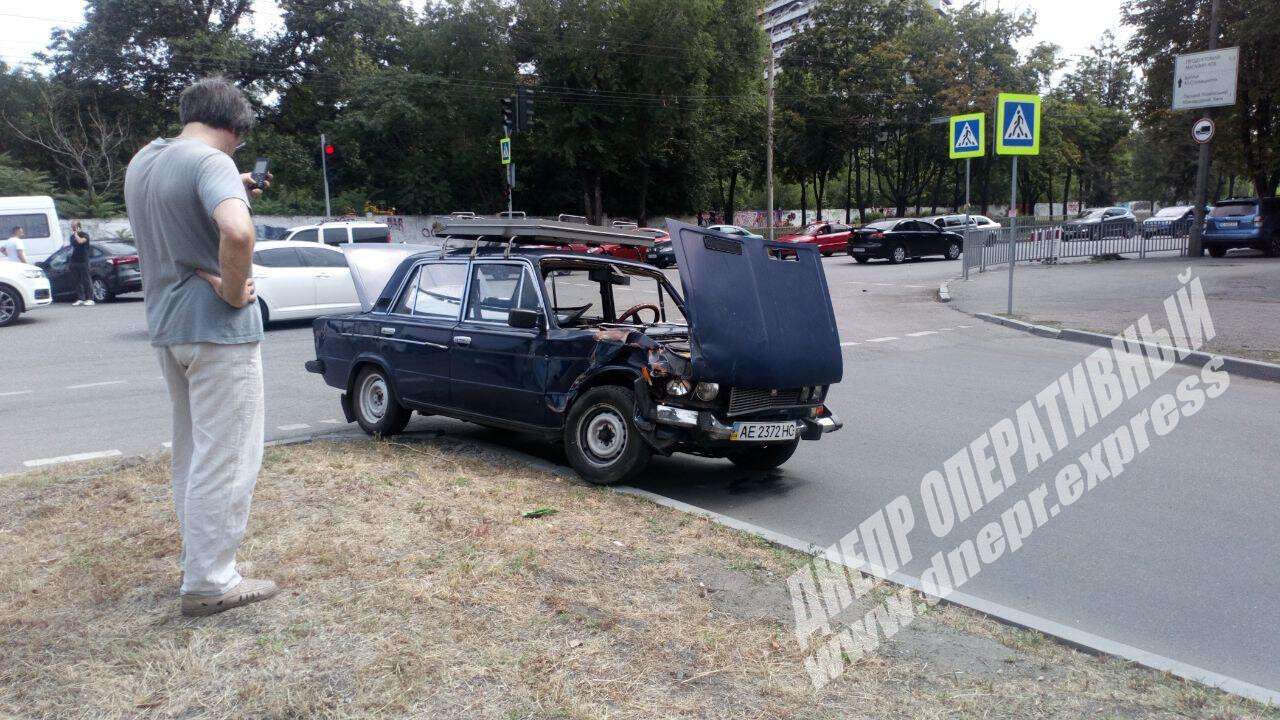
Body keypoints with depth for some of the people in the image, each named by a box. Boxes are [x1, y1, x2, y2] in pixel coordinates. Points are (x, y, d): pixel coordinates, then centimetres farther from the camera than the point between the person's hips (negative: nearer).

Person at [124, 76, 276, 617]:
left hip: (165, 326, 9)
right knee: (224, 458, -2)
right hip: (217, 328, -9)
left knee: (190, 451, 19)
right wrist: (234, 290, -20)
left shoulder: (142, 161, 10)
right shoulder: (211, 162, -17)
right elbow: (237, 231, -36)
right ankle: (209, 583, 4)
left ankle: (198, 557, 30)